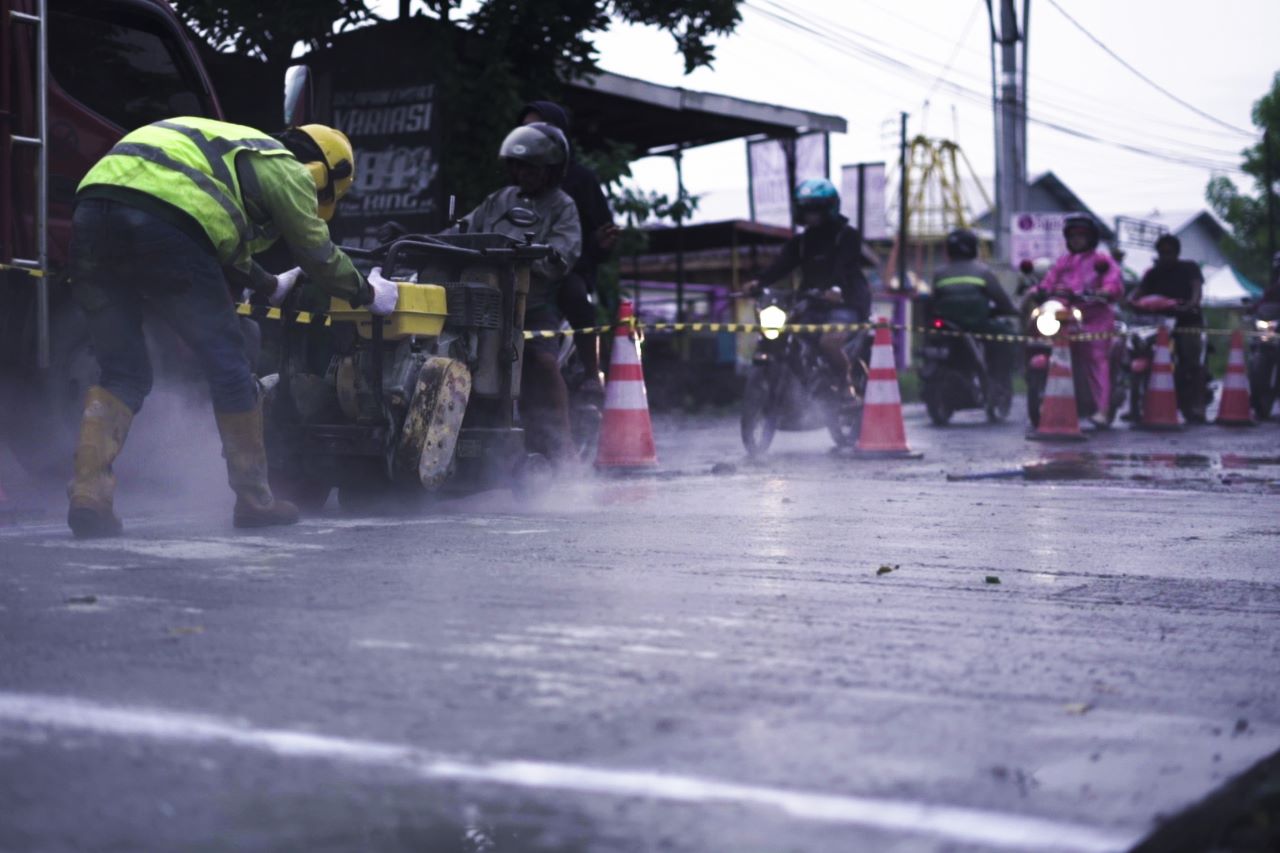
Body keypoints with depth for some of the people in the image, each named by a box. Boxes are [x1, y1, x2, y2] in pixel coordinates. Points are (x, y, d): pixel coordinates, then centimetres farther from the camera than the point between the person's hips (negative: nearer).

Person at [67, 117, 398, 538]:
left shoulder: (237, 150, 38)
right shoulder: (288, 170, 14)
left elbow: (225, 251, 50)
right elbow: (319, 255, 19)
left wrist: (270, 285, 63)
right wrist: (368, 293, 35)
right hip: (162, 220, -8)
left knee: (122, 375, 15)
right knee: (227, 365, 7)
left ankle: (88, 493, -1)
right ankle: (254, 500, 16)